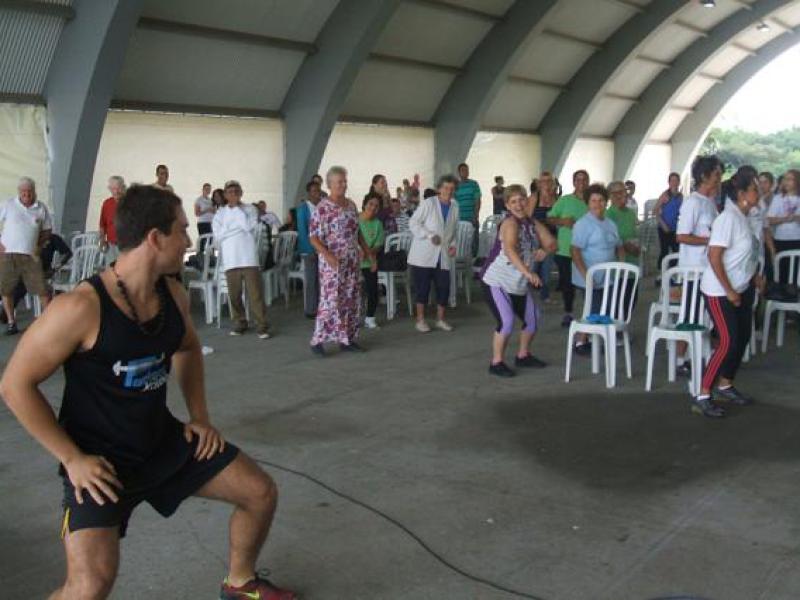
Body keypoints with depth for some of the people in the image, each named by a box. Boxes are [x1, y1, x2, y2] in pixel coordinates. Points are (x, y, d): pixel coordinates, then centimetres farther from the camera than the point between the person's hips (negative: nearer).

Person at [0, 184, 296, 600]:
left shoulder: (173, 296, -4)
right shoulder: (80, 308, -26)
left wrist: (199, 416, 8)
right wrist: (72, 459, -18)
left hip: (165, 440, 7)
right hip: (98, 460, -7)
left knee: (260, 493, 9)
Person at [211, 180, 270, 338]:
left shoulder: (250, 209, 6)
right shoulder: (220, 214, 10)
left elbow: (250, 227, -12)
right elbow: (218, 236, -3)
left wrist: (237, 208, -5)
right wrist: (239, 226, -6)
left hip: (249, 258, -2)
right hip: (230, 260, 2)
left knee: (255, 293, -6)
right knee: (234, 294, 6)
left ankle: (261, 325, -3)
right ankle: (239, 322, 20)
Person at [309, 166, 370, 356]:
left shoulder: (351, 205, 10)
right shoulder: (322, 208, -11)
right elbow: (314, 238, -13)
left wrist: (366, 249, 11)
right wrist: (327, 255, -26)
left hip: (352, 263, 7)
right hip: (332, 263, -7)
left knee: (352, 301, 8)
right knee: (330, 301, -9)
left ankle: (347, 339, 17)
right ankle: (318, 341, -1)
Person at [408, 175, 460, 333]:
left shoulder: (455, 207, 10)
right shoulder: (428, 203, -7)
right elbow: (413, 223, -9)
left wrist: (453, 244, 4)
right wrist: (429, 236, -19)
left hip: (443, 256, 5)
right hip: (424, 254, -5)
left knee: (444, 287, 4)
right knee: (423, 287, 0)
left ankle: (440, 319, 20)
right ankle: (420, 320, 12)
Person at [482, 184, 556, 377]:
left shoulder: (532, 223, 5)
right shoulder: (510, 223, -19)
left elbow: (550, 245, -2)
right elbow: (509, 250, -36)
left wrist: (536, 222, -7)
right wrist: (527, 272, -48)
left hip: (519, 283, 8)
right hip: (497, 281, -8)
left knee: (533, 318, 15)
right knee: (507, 321, -19)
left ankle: (523, 355, 35)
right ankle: (496, 362, -1)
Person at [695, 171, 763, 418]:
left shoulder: (743, 217, 7)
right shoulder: (728, 218, -20)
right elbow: (714, 257, -23)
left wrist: (754, 275, 9)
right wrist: (729, 291, -21)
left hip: (741, 289, 9)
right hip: (720, 292, -9)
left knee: (742, 338, 13)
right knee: (728, 342, -12)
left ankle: (724, 386, 28)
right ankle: (702, 397, -7)